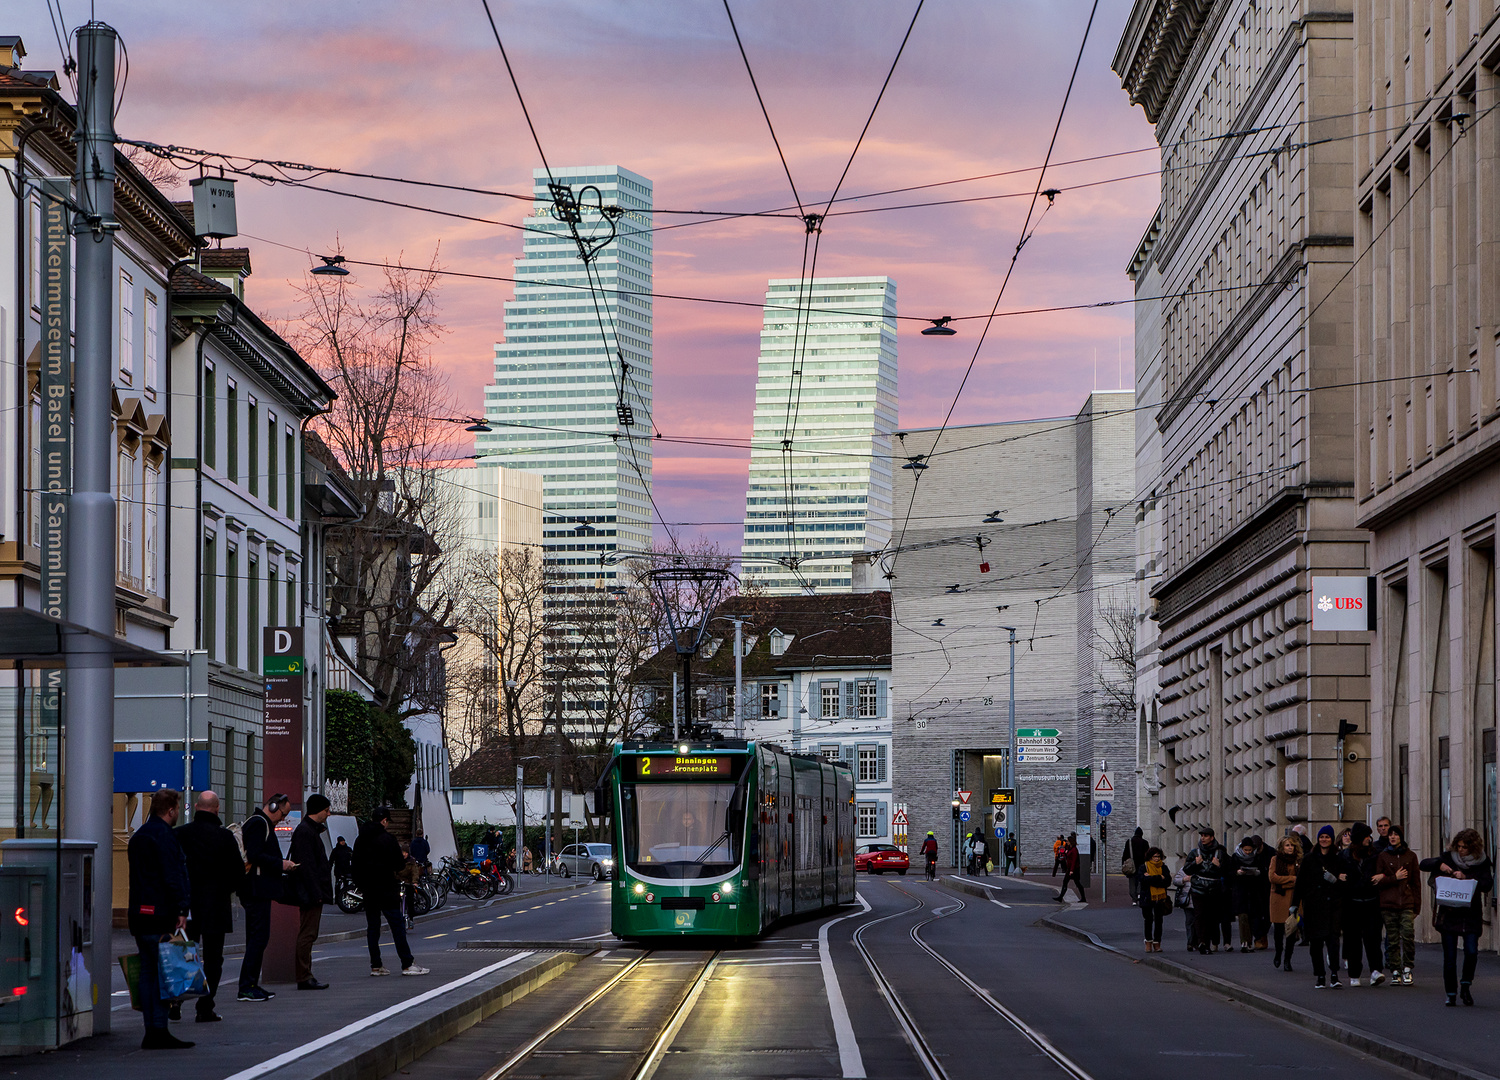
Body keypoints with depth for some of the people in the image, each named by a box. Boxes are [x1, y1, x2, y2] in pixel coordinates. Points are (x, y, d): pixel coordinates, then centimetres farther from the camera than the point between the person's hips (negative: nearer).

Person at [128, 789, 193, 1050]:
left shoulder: (138, 835, 20)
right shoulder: (164, 835, -11)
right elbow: (173, 876, -18)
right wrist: (181, 909, -19)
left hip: (140, 916, 9)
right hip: (161, 916, -9)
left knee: (147, 972, 9)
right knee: (162, 972, -8)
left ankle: (151, 1032, 9)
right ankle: (159, 1030, -11)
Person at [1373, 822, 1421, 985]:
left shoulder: (1410, 856, 10)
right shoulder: (1382, 857, 8)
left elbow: (1416, 882, 11)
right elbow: (1377, 882, 4)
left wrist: (1417, 905, 5)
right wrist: (1395, 878, -7)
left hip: (1407, 903, 0)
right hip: (1388, 904, 0)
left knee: (1408, 935, -14)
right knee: (1392, 939, 0)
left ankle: (1407, 969, -4)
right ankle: (1395, 971, 7)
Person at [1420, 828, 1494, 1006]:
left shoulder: (1482, 863, -1)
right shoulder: (1449, 858, 3)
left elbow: (1487, 885, -12)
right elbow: (1424, 865, 3)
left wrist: (1466, 878, -22)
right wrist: (1439, 865, -16)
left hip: (1471, 914, -1)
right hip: (1449, 914, 1)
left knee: (1471, 952, -11)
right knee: (1449, 956, 0)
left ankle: (1465, 986, 12)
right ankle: (1451, 993, 11)